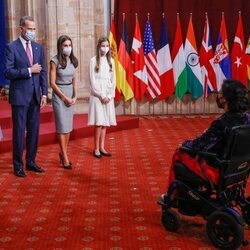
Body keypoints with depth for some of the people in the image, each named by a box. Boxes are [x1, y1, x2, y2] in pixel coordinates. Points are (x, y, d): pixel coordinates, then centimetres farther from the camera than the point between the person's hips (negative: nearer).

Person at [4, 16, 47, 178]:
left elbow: (43, 72, 9)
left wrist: (44, 94, 2)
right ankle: (18, 165, 13)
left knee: (34, 131, 10)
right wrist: (29, 71, -17)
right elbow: (8, 72, -12)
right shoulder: (12, 47, -5)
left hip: (35, 96, 5)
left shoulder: (38, 47, 10)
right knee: (19, 131, 2)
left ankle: (31, 161, 22)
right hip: (20, 96, -5)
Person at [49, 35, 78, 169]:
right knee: (62, 126, -2)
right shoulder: (55, 61, -10)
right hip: (59, 95, -5)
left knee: (68, 126, 8)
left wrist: (75, 96, -1)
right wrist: (65, 98, -10)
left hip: (70, 95, 5)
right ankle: (65, 158, 5)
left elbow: (75, 80, 11)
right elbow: (52, 83, -10)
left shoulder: (73, 60, 6)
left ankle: (63, 153, 22)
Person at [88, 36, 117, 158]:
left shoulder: (111, 61, 9)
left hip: (108, 95, 4)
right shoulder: (94, 60, -4)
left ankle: (102, 147, 13)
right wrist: (101, 95, -11)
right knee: (99, 122, -7)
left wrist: (110, 95, -3)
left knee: (105, 122, 6)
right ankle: (96, 148, 2)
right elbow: (92, 80, -7)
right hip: (97, 95, -4)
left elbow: (113, 79, 8)